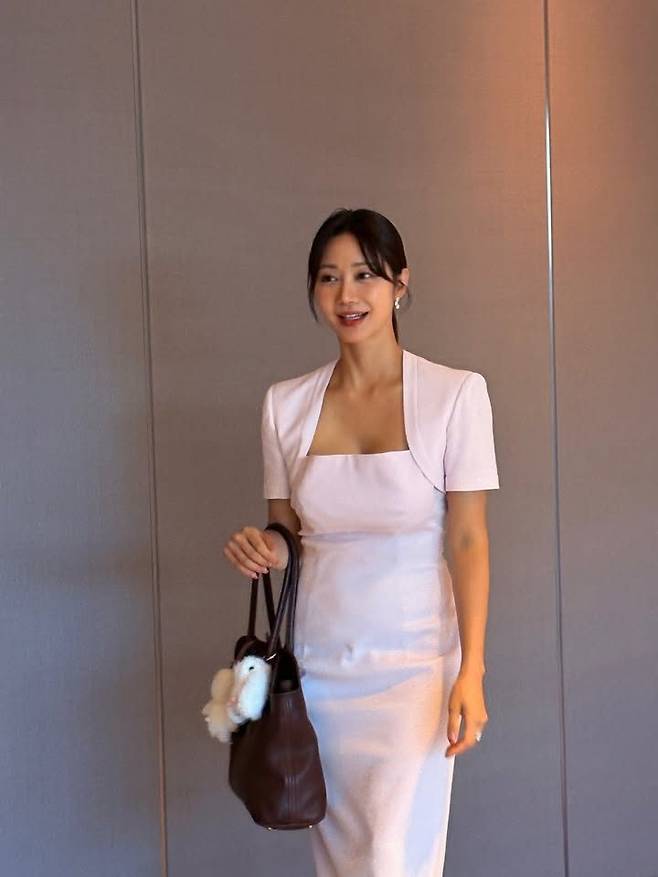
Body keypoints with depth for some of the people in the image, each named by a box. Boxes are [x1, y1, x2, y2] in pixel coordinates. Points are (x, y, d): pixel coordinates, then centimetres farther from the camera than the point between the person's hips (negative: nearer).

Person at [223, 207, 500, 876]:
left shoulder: (455, 393, -7)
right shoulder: (285, 403, 3)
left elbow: (469, 539, -7)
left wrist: (471, 671, -12)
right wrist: (260, 547, -11)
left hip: (415, 662, -3)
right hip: (319, 661, 4)